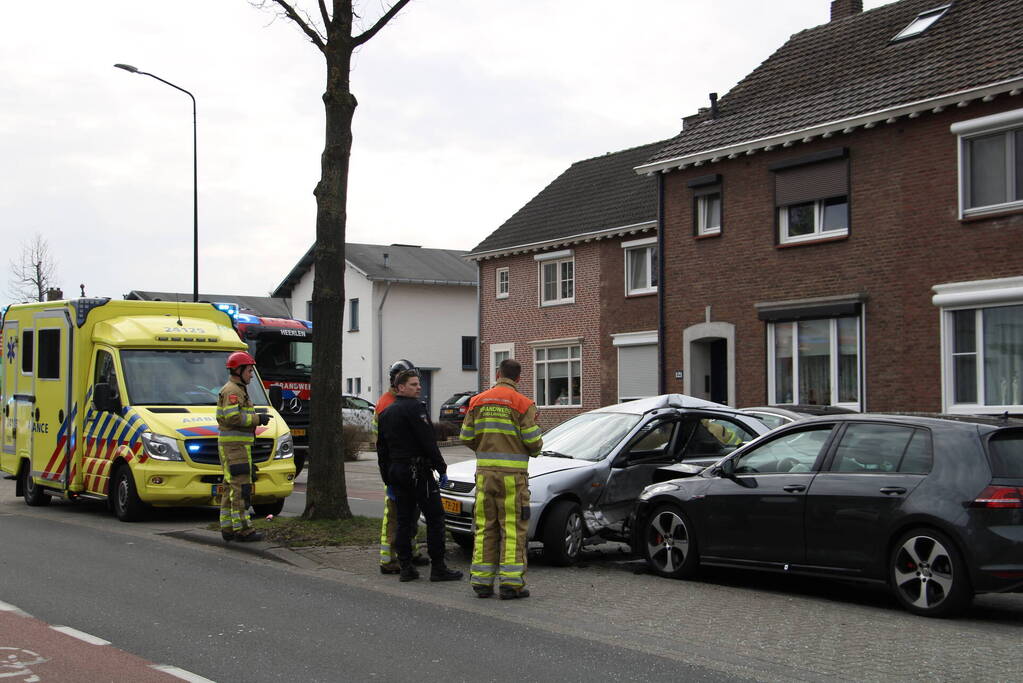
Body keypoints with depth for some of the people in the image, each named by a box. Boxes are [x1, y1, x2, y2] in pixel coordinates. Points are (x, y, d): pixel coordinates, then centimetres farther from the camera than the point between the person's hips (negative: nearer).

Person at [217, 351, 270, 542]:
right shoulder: (232, 391, -13)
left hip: (235, 445, 11)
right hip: (235, 445, -11)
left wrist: (256, 417, 14)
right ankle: (242, 528, -12)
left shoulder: (237, 390, 21)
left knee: (231, 487, 11)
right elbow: (233, 417, -24)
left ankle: (228, 527, 13)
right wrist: (257, 418, -17)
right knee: (241, 487, -11)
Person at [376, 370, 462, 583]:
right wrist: (442, 468, -10)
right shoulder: (414, 408, -11)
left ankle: (405, 567, 9)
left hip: (396, 470, 8)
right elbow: (428, 442, -17)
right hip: (418, 470, -8)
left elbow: (382, 449, 19)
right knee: (435, 517, -3)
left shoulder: (386, 413, 16)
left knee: (404, 520, 10)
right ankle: (438, 568, -4)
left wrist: (388, 480, 22)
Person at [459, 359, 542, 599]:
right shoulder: (523, 404, -6)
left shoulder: (477, 401, 7)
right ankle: (511, 582, -3)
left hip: (484, 472, 4)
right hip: (513, 475, -4)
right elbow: (533, 442, -7)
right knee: (513, 529, 0)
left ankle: (481, 580, 10)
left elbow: (466, 438, 7)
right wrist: (536, 449, 16)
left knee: (484, 527, 10)